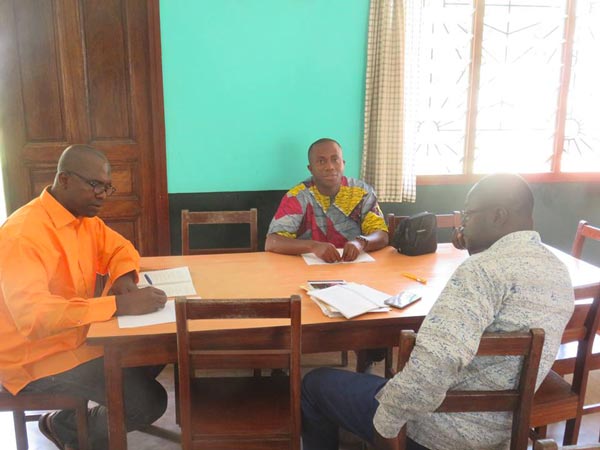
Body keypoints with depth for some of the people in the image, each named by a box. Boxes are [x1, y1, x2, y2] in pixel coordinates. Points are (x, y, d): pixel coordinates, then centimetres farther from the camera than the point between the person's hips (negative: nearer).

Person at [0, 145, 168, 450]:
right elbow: (32, 316, -37)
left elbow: (120, 248, 15)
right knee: (149, 400, -16)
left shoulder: (84, 217, 1)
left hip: (76, 338, 9)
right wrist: (119, 304, -42)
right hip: (37, 358, -9)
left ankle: (75, 421, 16)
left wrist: (124, 279, -10)